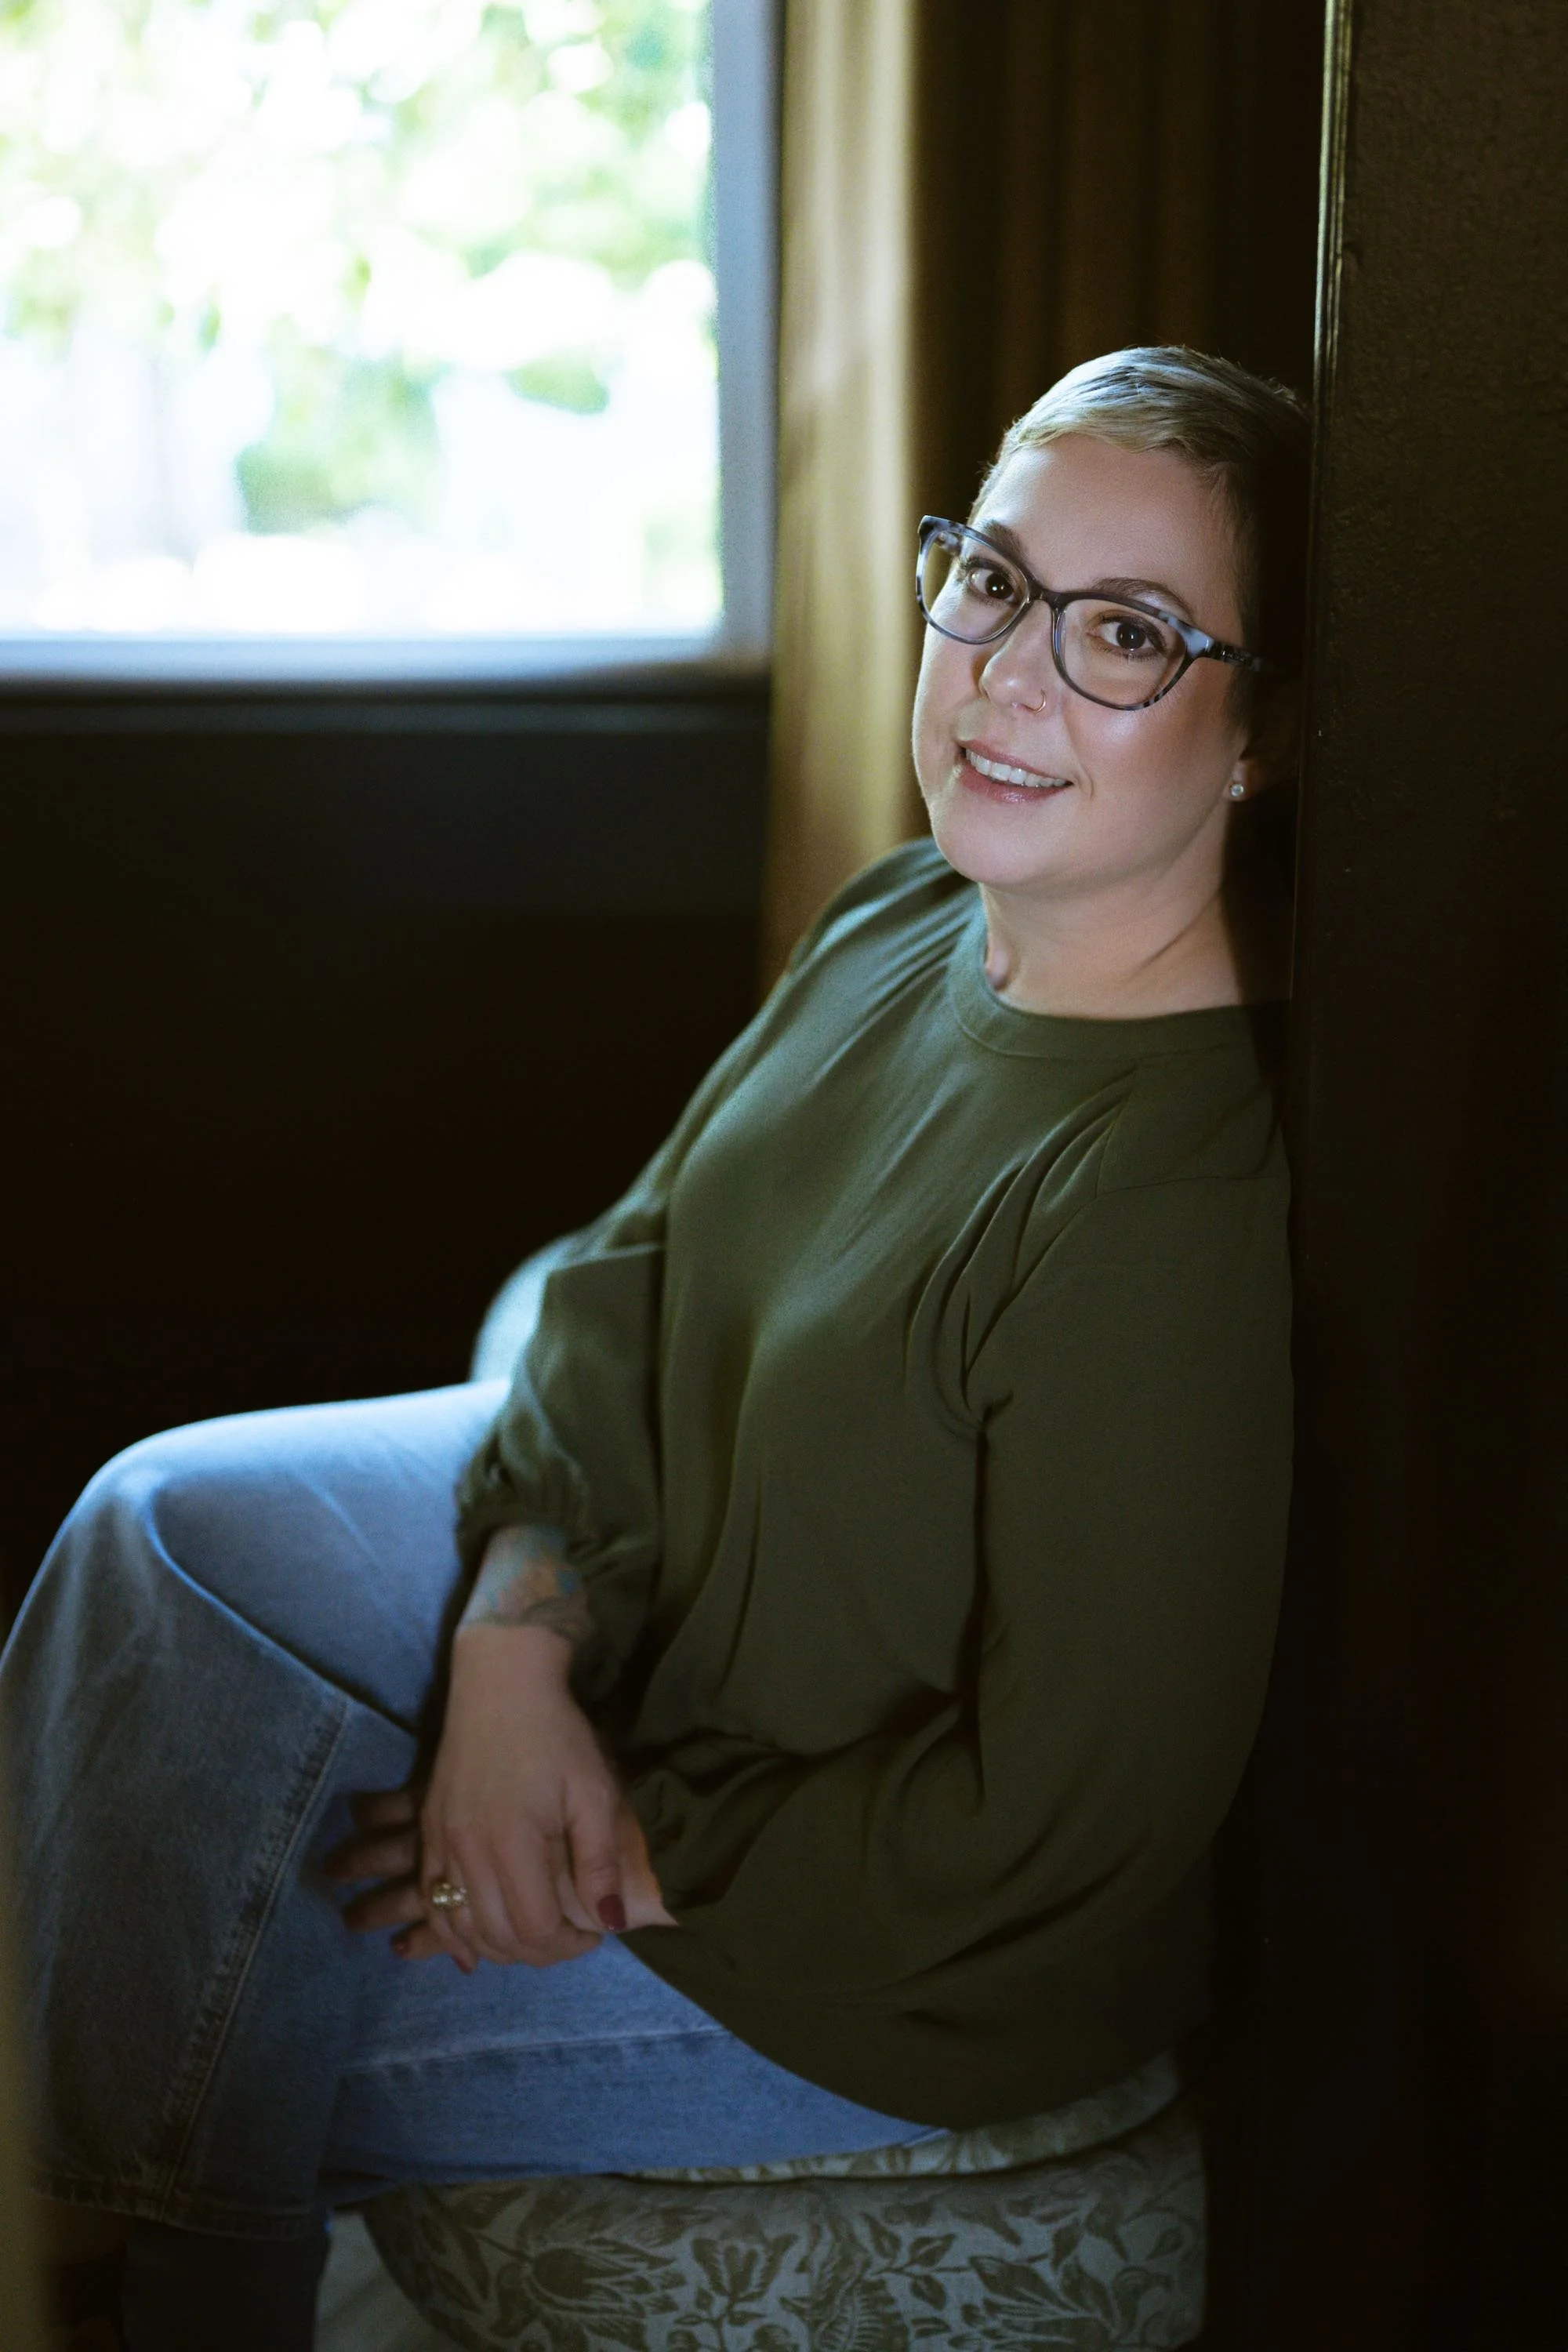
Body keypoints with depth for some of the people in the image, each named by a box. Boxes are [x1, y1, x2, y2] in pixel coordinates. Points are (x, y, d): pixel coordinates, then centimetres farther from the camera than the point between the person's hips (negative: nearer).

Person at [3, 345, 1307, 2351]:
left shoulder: (1185, 1202, -35)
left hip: (877, 1957, -8)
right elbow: (641, 1277, 3)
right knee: (176, 1522, 9)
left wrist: (650, 1858, -17)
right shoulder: (913, 919, -8)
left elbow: (1053, 1827, -29)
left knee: (218, 2046, -1)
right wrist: (517, 1647, -12)